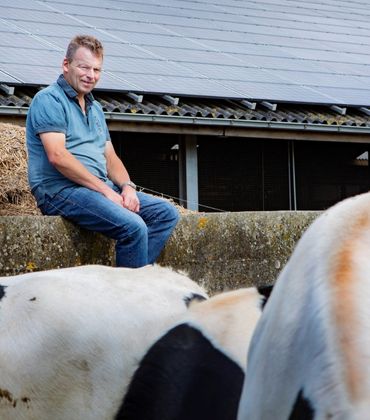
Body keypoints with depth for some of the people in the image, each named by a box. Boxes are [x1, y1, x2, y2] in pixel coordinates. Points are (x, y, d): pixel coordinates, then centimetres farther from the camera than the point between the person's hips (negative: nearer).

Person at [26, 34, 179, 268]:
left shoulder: (95, 108, 23)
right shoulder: (49, 100, -5)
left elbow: (110, 158, 21)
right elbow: (57, 157, -17)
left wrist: (127, 186, -2)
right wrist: (104, 190, -17)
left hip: (101, 187, 9)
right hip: (61, 189, -9)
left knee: (167, 213, -2)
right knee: (133, 227, -28)